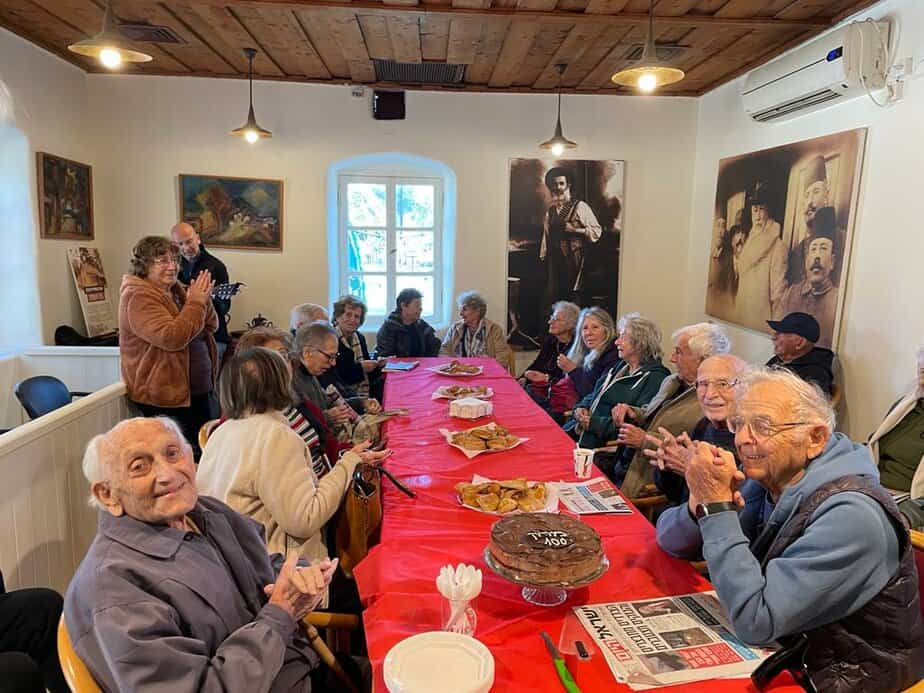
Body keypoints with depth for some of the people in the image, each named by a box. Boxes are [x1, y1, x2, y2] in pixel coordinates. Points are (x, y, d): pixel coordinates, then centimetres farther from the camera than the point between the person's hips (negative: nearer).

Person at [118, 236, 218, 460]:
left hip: (199, 391, 9)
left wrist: (204, 300, -8)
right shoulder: (138, 297, -16)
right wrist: (196, 303, -21)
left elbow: (211, 326, 10)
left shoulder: (175, 290, 11)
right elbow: (172, 337, -30)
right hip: (166, 399, -9)